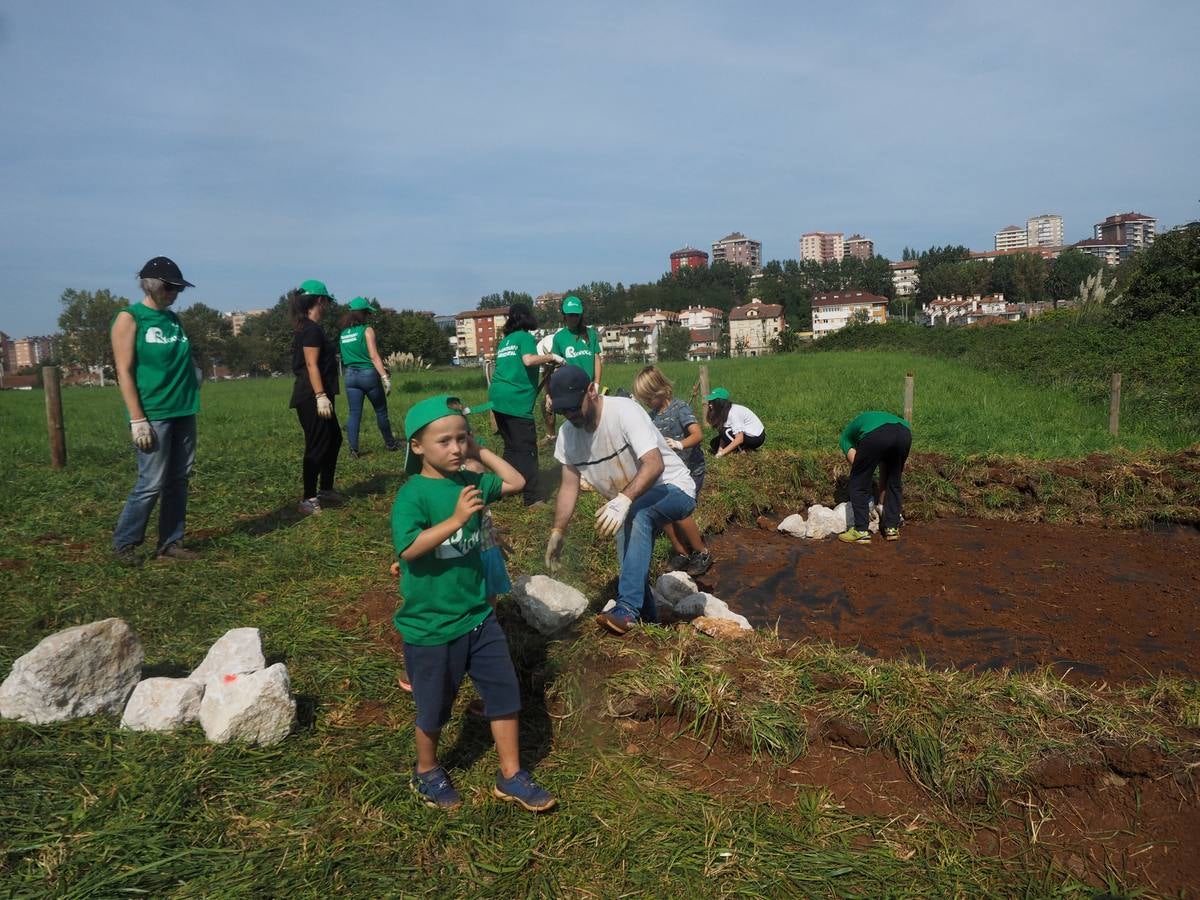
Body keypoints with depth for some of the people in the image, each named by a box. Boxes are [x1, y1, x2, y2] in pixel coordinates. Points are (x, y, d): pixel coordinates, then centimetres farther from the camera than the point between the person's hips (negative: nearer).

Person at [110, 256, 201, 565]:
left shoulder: (173, 319, 13)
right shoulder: (129, 318, -5)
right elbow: (124, 372, -10)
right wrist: (137, 420, -15)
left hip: (183, 412, 7)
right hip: (153, 414, -6)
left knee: (179, 480, 8)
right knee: (151, 484, -5)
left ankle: (170, 543, 17)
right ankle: (124, 543, 13)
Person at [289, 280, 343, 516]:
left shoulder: (307, 328, 16)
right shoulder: (311, 329, -14)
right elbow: (311, 365, -20)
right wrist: (321, 396, -24)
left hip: (316, 397, 11)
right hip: (312, 398, -11)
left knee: (334, 439, 18)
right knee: (317, 446, -5)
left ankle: (326, 490, 27)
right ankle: (308, 499, 3)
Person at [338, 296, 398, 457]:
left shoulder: (343, 333, 10)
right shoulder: (367, 330, -8)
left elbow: (345, 356, 17)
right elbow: (374, 356, -15)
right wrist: (385, 377, -17)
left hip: (350, 375, 5)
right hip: (368, 374, -5)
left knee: (354, 413, 4)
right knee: (381, 411, 11)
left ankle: (354, 449, -4)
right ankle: (390, 443, 23)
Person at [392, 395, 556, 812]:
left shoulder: (469, 481, 1)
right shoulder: (413, 495, -18)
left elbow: (515, 482, 12)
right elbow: (410, 547, -30)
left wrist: (481, 452, 4)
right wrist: (456, 519, -36)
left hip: (478, 616, 6)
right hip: (431, 626, -6)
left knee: (505, 692, 10)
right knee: (434, 708, 14)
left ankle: (510, 776, 27)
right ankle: (426, 772, 41)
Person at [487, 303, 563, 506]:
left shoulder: (505, 341, 21)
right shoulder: (525, 337, -2)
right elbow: (528, 360, -19)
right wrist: (550, 357, -6)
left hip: (498, 396, 8)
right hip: (515, 400, -8)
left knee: (512, 447, 19)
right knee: (527, 449, -4)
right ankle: (531, 498, -4)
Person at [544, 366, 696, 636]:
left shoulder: (624, 410, -26)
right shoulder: (567, 434, -5)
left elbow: (654, 464, -37)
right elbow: (570, 485, 3)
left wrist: (623, 500, -51)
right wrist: (557, 532, -4)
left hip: (675, 490, -7)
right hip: (630, 506, 8)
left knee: (638, 514, -37)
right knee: (632, 566, -3)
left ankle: (627, 609, -37)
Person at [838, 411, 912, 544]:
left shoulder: (845, 436, 33)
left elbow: (856, 464, 20)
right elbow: (883, 465, 45)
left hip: (876, 435, -5)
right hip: (904, 433, 5)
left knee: (858, 484, 14)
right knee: (894, 483, 26)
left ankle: (861, 531, 14)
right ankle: (892, 528, 28)